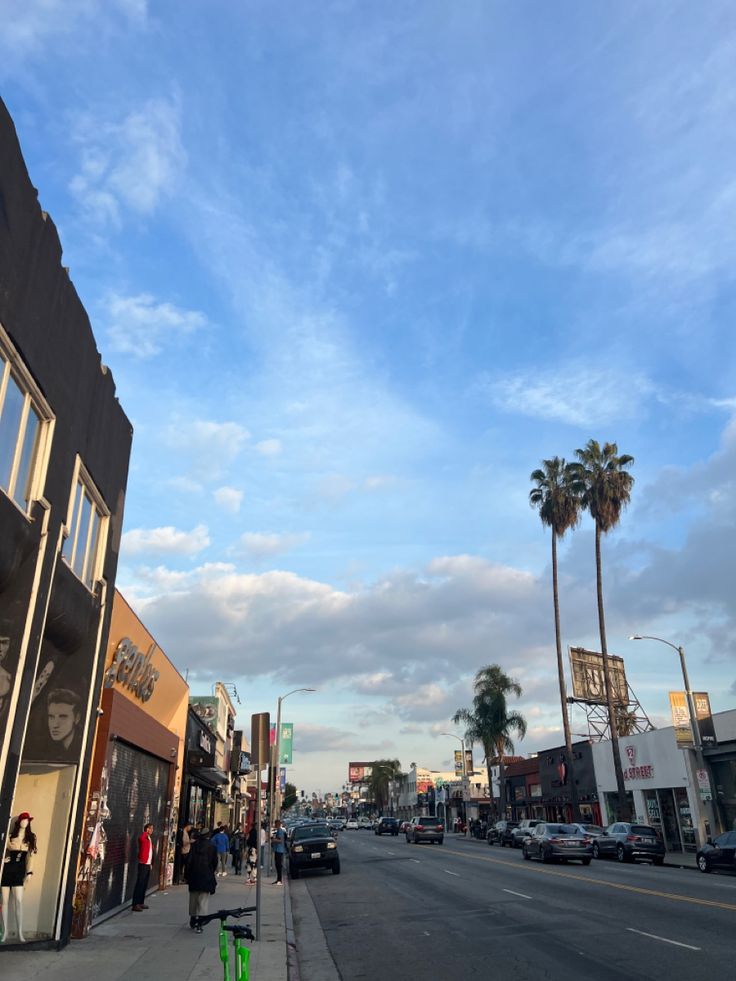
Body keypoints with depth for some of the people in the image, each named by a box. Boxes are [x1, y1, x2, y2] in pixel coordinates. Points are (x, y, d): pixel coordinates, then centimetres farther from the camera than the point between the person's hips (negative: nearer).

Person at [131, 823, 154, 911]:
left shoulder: (150, 839, 16)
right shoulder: (143, 838, -9)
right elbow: (141, 838, -36)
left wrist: (151, 863, 13)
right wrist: (146, 832, -22)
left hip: (148, 865, 8)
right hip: (143, 864, -8)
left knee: (145, 885, 12)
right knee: (140, 884, -8)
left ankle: (141, 903, 18)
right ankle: (135, 904, -7)